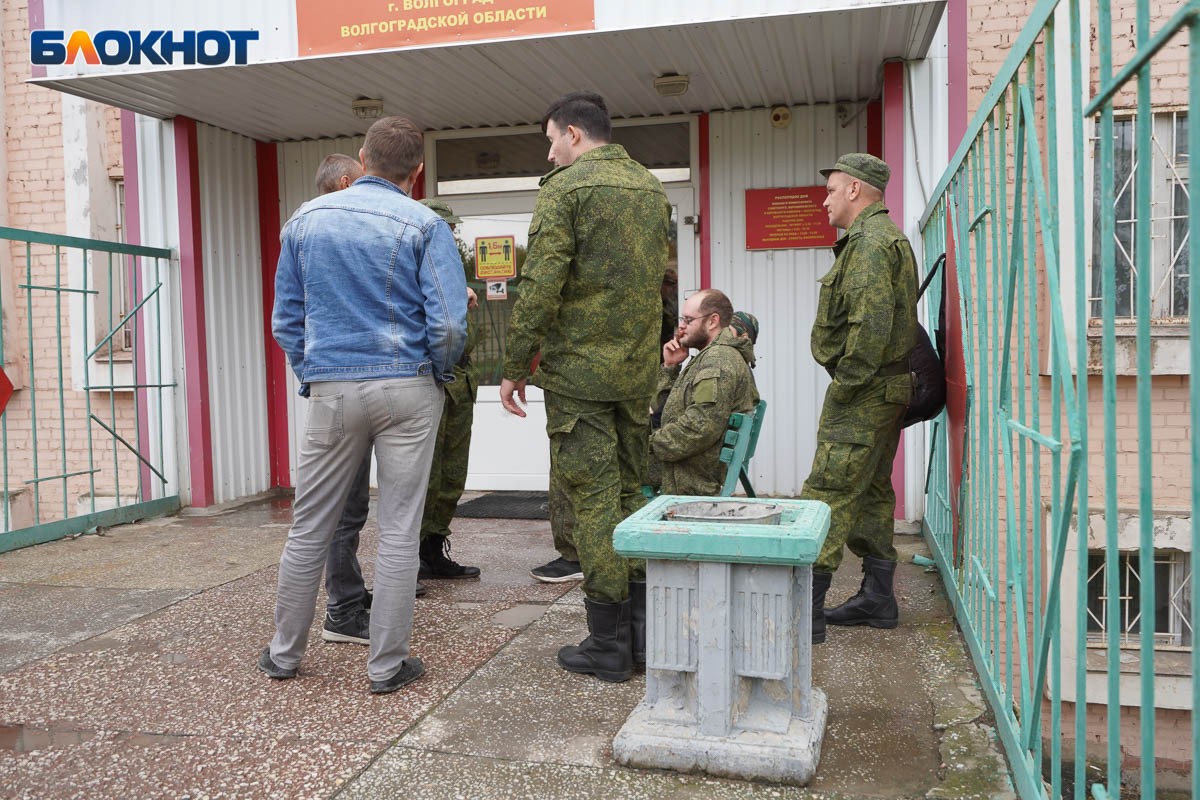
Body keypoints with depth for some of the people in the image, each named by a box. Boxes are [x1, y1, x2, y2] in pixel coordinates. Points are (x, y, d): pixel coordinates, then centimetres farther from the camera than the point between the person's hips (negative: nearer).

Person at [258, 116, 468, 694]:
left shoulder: (306, 220, 8)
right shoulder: (424, 225, -4)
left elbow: (285, 319, 10)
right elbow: (448, 324, -11)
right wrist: (440, 373, 7)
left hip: (332, 391, 3)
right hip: (407, 389, -2)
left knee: (310, 526, 14)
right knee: (399, 530, 4)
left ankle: (284, 653, 27)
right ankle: (386, 665, 12)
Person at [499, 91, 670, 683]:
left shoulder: (566, 187, -8)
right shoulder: (652, 188, 14)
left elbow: (541, 285, -16)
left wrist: (514, 367, -10)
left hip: (577, 369, -7)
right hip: (638, 370, 7)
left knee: (593, 499, -1)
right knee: (629, 491, 15)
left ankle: (609, 644, 6)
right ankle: (647, 626, 21)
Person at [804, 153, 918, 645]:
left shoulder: (870, 240, -13)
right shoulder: (888, 237, 22)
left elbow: (869, 323, -25)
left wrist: (844, 386, -21)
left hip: (863, 391, -11)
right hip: (887, 388, 11)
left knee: (829, 493, -11)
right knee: (872, 492, 15)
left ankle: (805, 608, -9)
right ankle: (877, 598, 23)